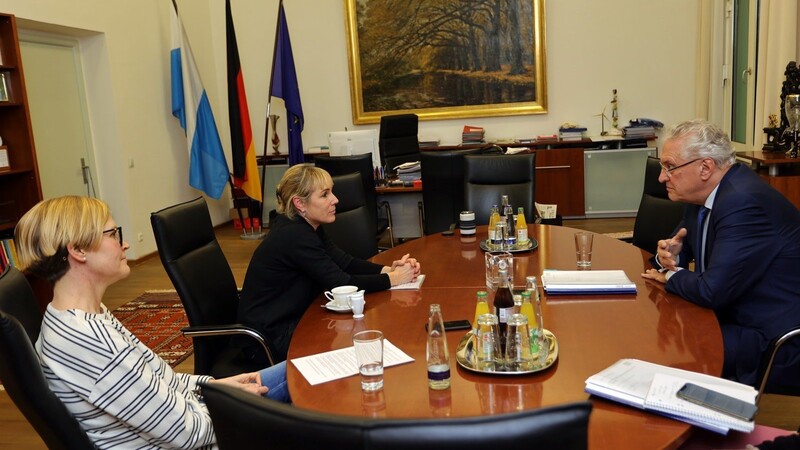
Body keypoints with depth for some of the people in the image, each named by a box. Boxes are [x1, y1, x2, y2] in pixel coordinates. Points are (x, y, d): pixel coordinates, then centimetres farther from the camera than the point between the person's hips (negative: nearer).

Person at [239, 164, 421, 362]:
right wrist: (393, 279, -18)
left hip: (288, 319, 8)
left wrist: (388, 269, -13)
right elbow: (341, 284, -25)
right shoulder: (294, 235, -25)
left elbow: (344, 262, 2)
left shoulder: (305, 227, 2)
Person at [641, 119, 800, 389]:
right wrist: (669, 254, -9)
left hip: (776, 344, -9)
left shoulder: (745, 202, -26)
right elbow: (683, 248, 16)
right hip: (735, 314, 9)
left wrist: (672, 276, -10)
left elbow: (712, 291, -30)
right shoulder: (706, 194, 4)